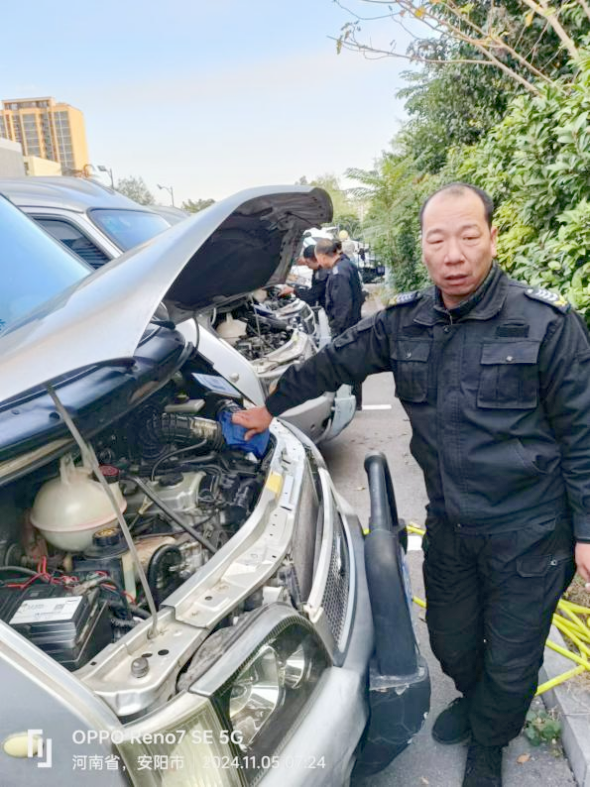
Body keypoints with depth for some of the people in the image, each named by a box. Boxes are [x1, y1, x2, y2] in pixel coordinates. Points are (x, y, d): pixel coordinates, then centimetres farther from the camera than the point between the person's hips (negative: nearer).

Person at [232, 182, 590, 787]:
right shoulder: (403, 323, -4)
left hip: (528, 532, -3)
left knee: (510, 660, 15)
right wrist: (269, 408, 14)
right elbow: (332, 364, 7)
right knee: (450, 639, 24)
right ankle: (472, 698, 59)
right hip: (448, 524, 4)